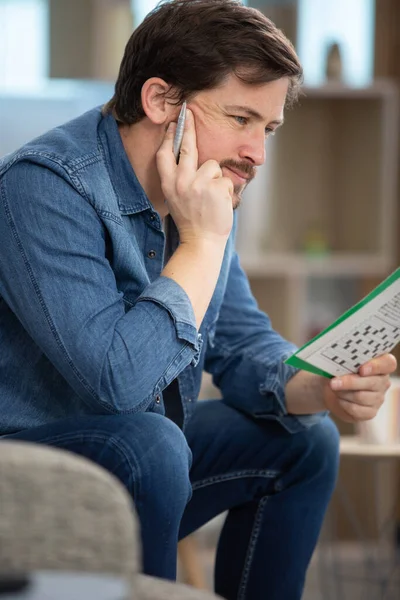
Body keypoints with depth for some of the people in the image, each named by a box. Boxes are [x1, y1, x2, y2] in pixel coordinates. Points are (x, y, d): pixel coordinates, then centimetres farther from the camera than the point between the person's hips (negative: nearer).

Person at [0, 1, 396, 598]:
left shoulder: (203, 193, 3)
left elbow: (243, 342, 11)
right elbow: (118, 380, -34)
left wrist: (318, 388, -10)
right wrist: (203, 242, -25)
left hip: (142, 458, 9)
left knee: (302, 440, 9)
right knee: (144, 446, -34)